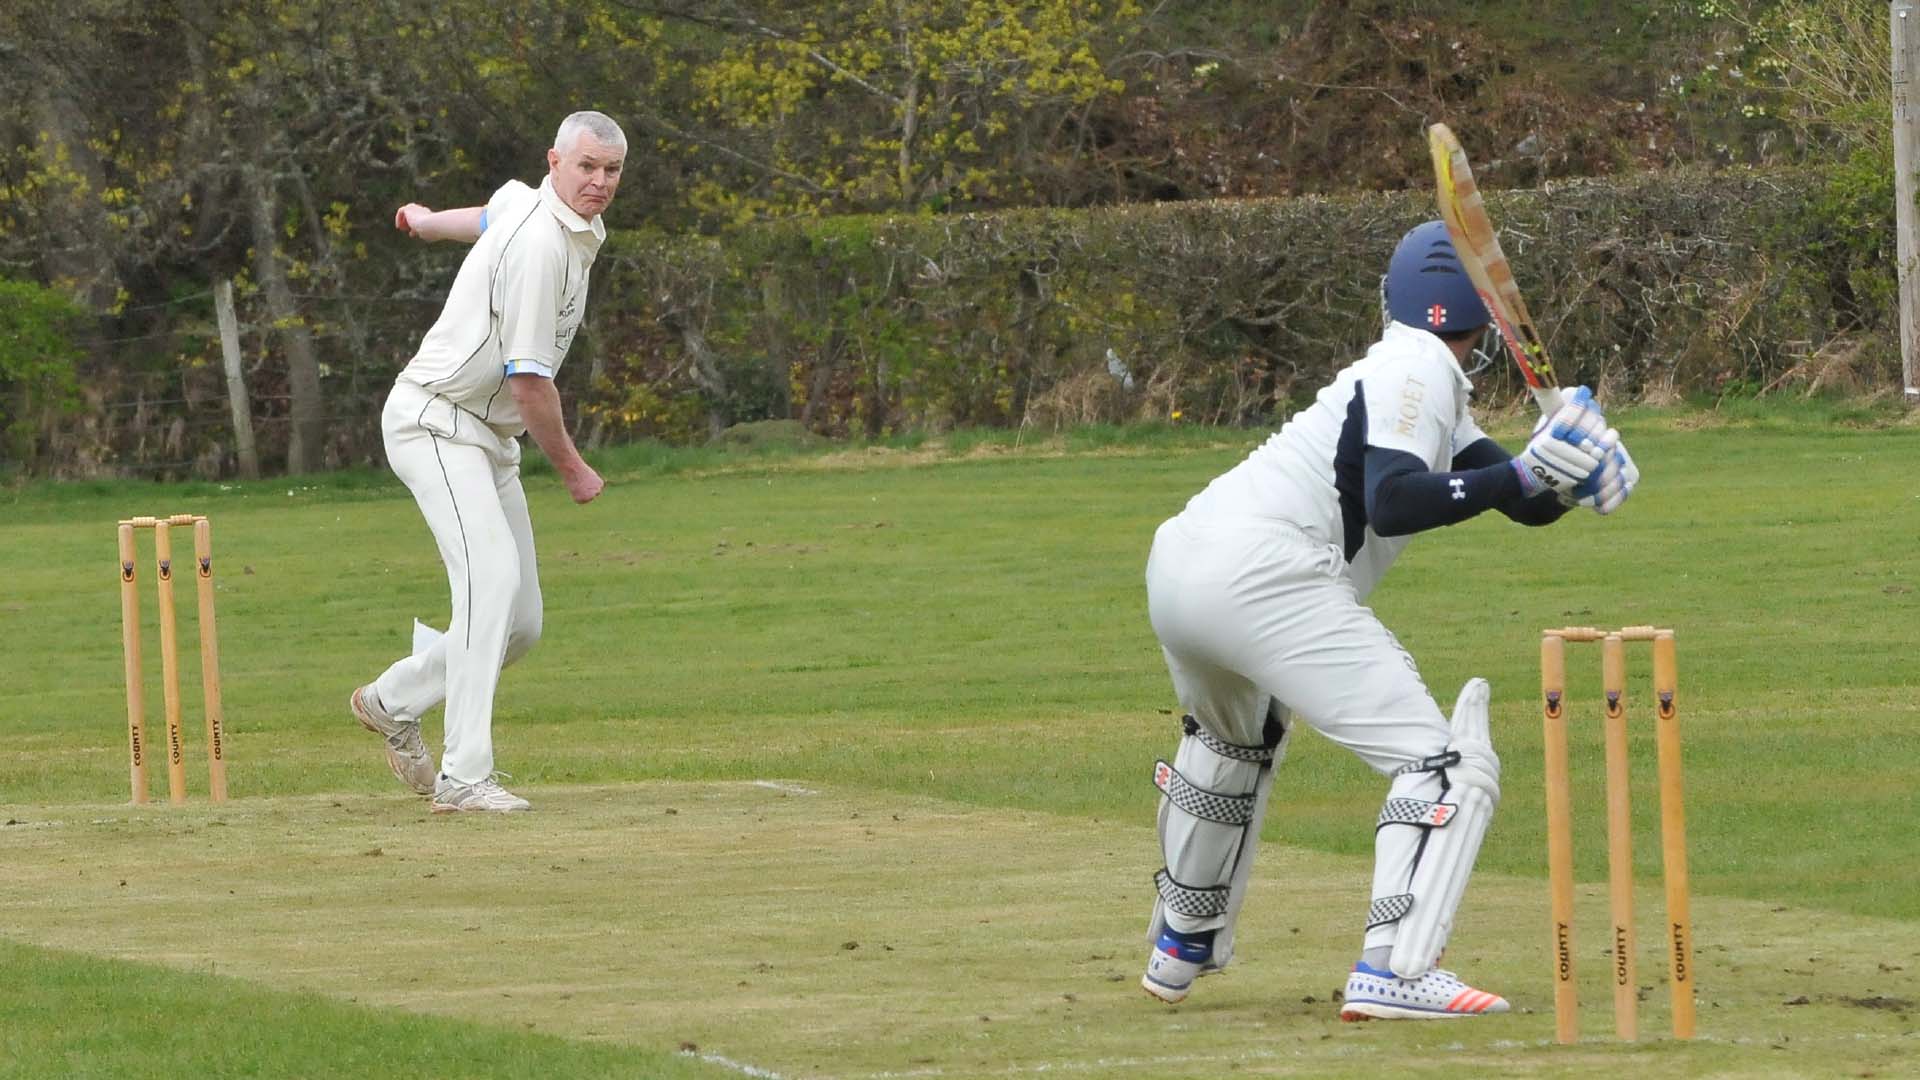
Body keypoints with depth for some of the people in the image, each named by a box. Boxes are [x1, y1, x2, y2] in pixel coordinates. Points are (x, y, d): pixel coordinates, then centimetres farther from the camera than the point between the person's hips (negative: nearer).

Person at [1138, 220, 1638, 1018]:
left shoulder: (1420, 376, 25)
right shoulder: (1420, 371, -3)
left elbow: (1522, 501, 20)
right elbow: (1393, 503, -19)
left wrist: (1553, 477, -1)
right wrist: (1521, 477, -19)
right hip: (1263, 577, -10)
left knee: (1233, 743, 39)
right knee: (1447, 766, -11)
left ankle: (1181, 949, 50)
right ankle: (1392, 970, -27)